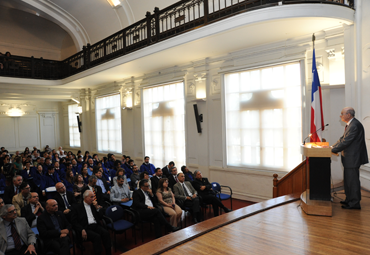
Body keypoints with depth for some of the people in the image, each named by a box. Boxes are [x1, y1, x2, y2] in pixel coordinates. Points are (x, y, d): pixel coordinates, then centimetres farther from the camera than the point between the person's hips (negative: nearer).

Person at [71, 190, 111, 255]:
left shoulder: (94, 205, 18)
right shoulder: (77, 207, 5)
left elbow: (101, 217, 16)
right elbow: (74, 222, -1)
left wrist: (97, 207, 2)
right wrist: (82, 230, -16)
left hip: (96, 226, 4)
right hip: (86, 228, -4)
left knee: (106, 233, -24)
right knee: (97, 236, -31)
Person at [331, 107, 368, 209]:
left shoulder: (355, 125, -21)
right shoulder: (350, 124, 13)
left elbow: (345, 142, -23)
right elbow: (342, 139, 16)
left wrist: (333, 150, -17)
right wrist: (331, 147, 7)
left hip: (353, 158, -10)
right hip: (349, 158, 11)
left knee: (352, 180, -1)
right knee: (348, 180, 18)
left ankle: (354, 203, 10)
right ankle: (349, 200, 30)